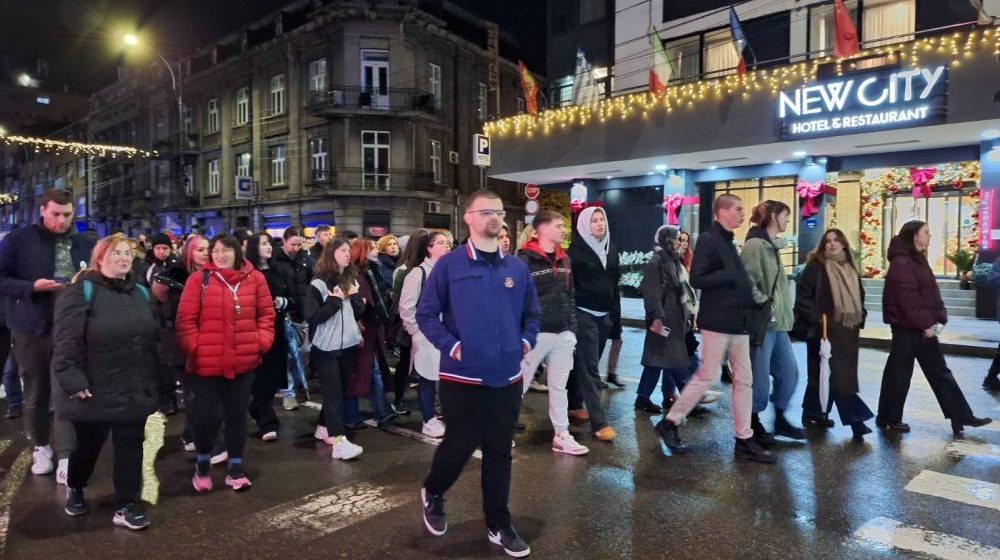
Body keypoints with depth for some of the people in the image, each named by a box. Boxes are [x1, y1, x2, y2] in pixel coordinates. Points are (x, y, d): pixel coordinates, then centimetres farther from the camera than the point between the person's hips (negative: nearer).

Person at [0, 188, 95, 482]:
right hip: (31, 328, -1)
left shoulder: (84, 244, 5)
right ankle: (41, 446, 32)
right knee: (35, 393, 13)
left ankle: (65, 458, 2)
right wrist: (32, 287, -20)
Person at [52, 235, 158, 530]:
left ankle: (127, 506, 16)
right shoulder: (82, 291, -8)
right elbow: (65, 341, -14)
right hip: (94, 391, -4)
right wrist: (73, 382, -19)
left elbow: (153, 337, 13)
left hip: (133, 391, 4)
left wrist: (152, 379, 10)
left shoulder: (140, 292, 10)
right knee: (89, 445, 14)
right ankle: (74, 488, 43)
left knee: (130, 446, 6)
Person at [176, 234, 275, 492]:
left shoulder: (255, 279, 3)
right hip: (206, 364, -2)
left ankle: (235, 468, 26)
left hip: (244, 362, 2)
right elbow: (185, 320, -5)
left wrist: (262, 341, -3)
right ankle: (202, 463, 30)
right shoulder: (198, 280, -4)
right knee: (207, 415, 2)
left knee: (237, 415, 12)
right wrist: (194, 348, -12)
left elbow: (266, 314, 8)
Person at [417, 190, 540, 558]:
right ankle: (432, 494, 39)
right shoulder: (449, 265, -5)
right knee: (459, 445, 8)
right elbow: (426, 314, -2)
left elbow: (532, 314, 16)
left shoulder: (517, 268, 6)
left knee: (499, 452, 12)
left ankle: (499, 526, 27)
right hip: (462, 377, -3)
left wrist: (526, 342, 0)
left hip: (507, 378, 4)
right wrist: (451, 346, -13)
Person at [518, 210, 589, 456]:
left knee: (559, 387, 13)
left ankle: (562, 436, 23)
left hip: (562, 334, 7)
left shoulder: (564, 259, 12)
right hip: (536, 333, -6)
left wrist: (573, 329, 12)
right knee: (520, 385, 5)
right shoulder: (526, 260, -10)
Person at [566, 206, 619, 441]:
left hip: (604, 315, 7)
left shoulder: (611, 250, 11)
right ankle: (599, 422, -8)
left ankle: (572, 403, 32)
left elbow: (614, 283, 16)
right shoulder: (576, 250, -8)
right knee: (589, 368, -7)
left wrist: (615, 312, 14)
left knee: (586, 364, 16)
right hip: (583, 314, -7)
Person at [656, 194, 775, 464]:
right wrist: (732, 275, -17)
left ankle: (744, 440, 14)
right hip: (717, 321, -9)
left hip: (737, 321, 9)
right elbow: (697, 279, -19)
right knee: (707, 376, -3)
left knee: (744, 379, 8)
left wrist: (747, 296, 4)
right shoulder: (708, 239, -9)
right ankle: (669, 423, 11)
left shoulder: (728, 242, 17)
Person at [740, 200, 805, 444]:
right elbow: (748, 281, -23)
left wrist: (782, 311, 18)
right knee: (760, 376, 0)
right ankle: (753, 424, 14)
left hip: (777, 322, 10)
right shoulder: (755, 244, -14)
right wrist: (764, 305, -18)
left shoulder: (772, 245, 17)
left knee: (789, 371, 13)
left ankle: (780, 419, 27)